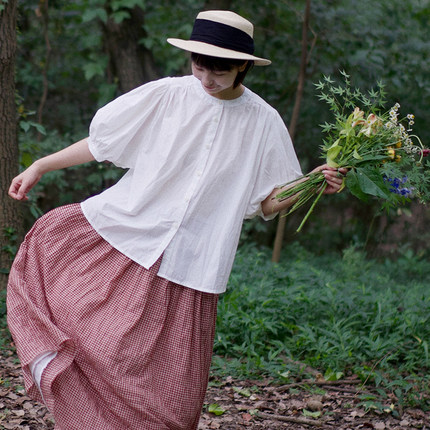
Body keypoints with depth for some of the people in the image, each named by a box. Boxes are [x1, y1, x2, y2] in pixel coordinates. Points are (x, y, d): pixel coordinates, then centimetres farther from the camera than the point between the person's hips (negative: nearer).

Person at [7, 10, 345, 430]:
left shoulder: (263, 123, -2)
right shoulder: (165, 95, -5)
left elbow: (267, 204, 2)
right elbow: (101, 142, 5)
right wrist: (39, 166, 4)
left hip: (189, 263, -1)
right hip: (126, 231, 1)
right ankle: (48, 355, 0)